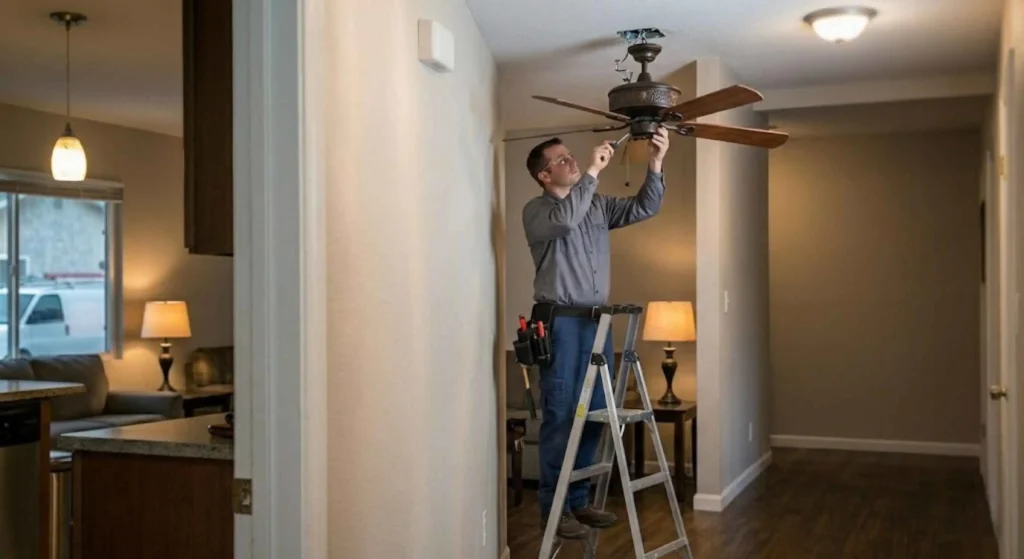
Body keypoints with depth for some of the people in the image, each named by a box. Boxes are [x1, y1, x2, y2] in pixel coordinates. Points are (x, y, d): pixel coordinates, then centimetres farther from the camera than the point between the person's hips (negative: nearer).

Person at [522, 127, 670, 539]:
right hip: (560, 322, -6)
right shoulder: (536, 211, -3)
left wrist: (654, 166, -7)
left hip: (597, 321, 6)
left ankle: (578, 500, 20)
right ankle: (553, 507, 5)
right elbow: (564, 219, -24)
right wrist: (593, 172, -21)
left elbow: (643, 209, 6)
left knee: (593, 415, 9)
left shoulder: (598, 205, 15)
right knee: (560, 416, -5)